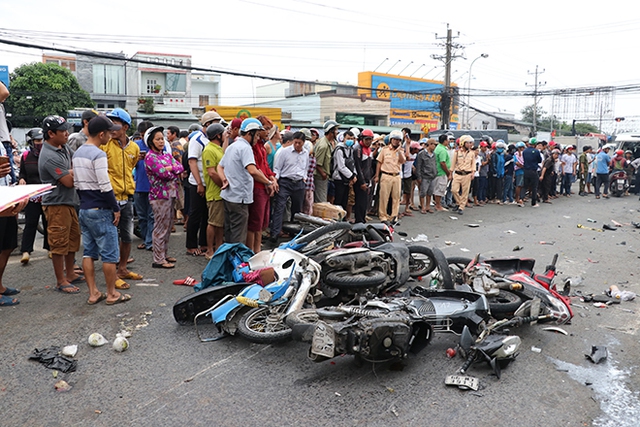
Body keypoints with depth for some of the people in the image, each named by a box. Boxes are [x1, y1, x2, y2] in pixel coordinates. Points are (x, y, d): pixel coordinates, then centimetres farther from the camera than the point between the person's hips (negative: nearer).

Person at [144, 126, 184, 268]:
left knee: (168, 226, 13)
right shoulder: (150, 157, -8)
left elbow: (181, 167, 3)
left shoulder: (166, 155, 15)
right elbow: (163, 173, -17)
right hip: (159, 195, -8)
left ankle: (164, 254, 24)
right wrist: (176, 174, -1)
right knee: (160, 228, -4)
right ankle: (158, 260, 2)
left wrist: (169, 168, -13)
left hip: (170, 194, 8)